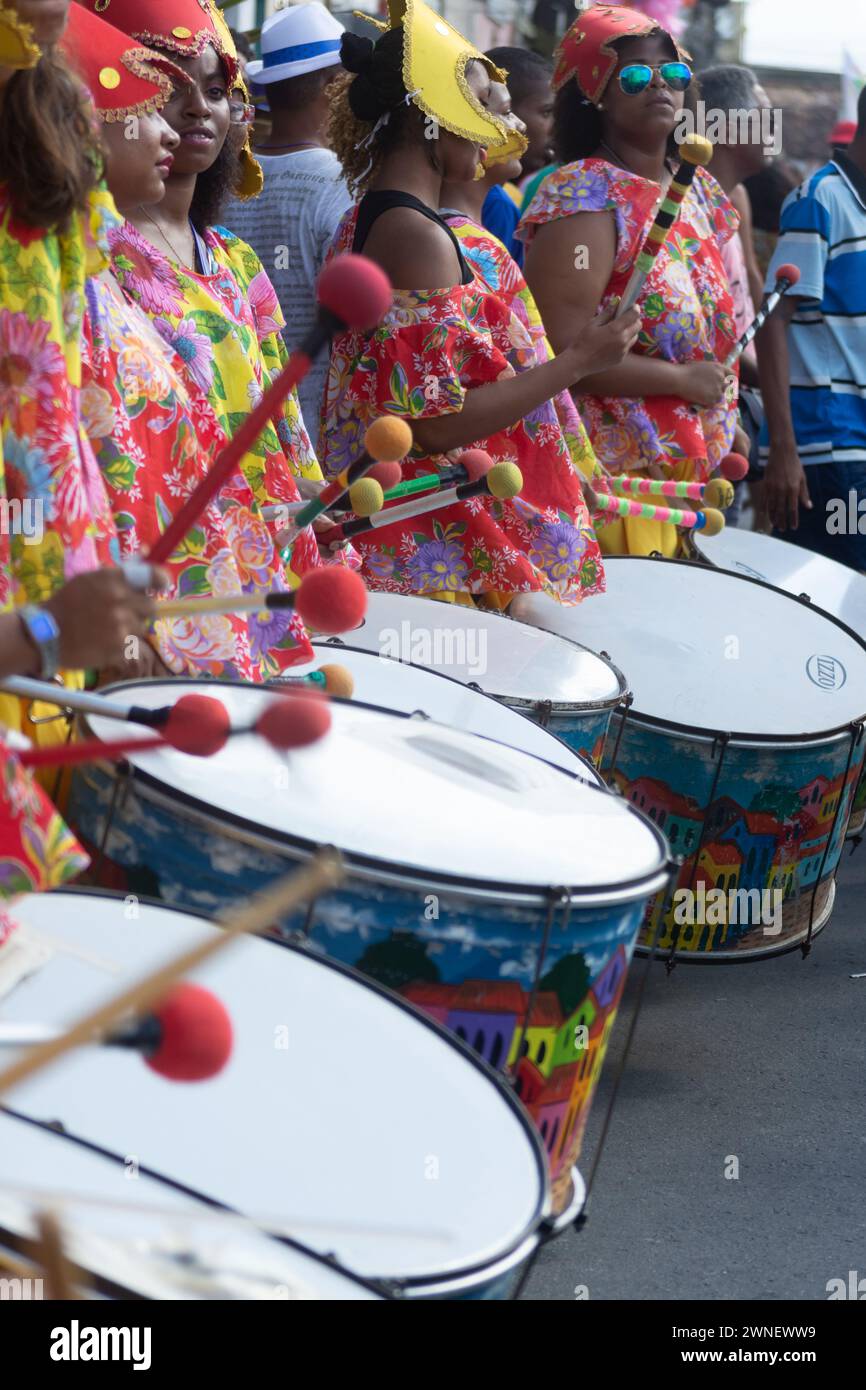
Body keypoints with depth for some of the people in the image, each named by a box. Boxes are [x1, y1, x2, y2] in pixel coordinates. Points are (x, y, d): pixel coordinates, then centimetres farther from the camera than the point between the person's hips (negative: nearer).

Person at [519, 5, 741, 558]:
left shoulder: (699, 190, 12)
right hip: (611, 475, -7)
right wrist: (682, 380, -16)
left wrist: (725, 430, 16)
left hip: (690, 471, 8)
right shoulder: (584, 197, -13)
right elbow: (561, 348, -22)